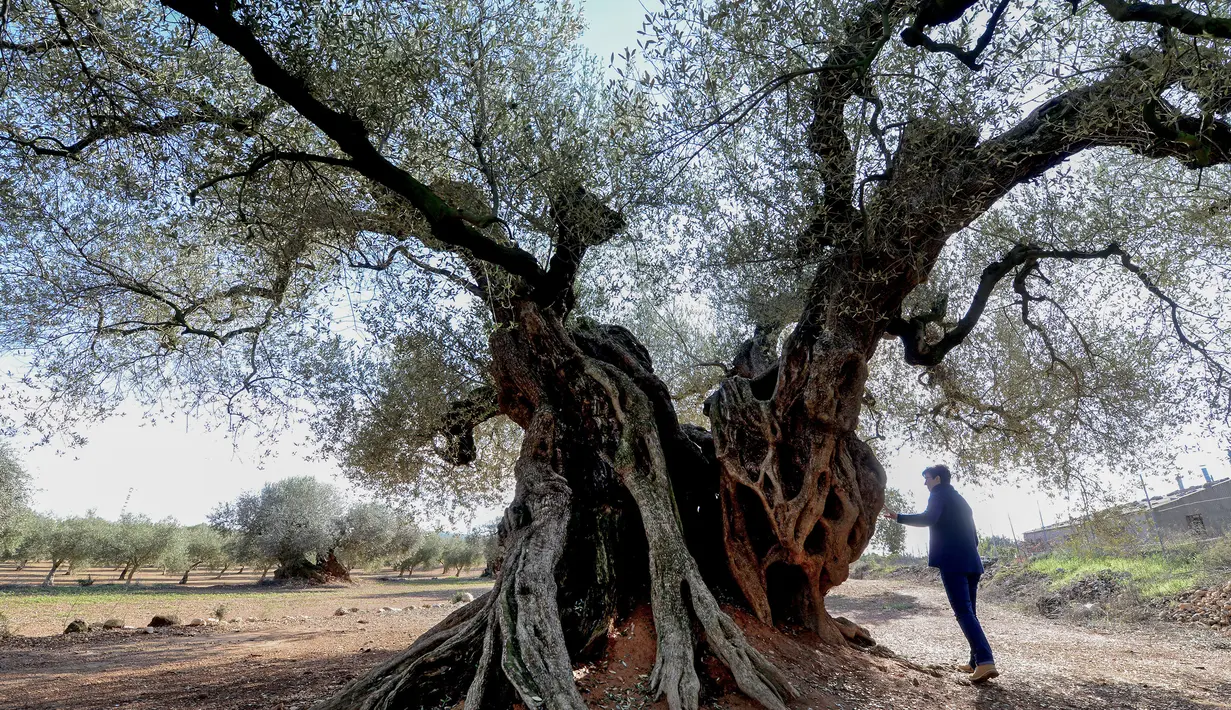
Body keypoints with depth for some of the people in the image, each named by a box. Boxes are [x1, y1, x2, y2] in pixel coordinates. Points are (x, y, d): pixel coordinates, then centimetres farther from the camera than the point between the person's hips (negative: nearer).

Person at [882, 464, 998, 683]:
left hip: (952, 561, -8)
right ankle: (976, 661, 15)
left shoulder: (939, 494, 0)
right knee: (969, 611, 14)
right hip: (971, 562, 8)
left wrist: (898, 517, -15)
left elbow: (928, 518, -20)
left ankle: (986, 662, -20)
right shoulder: (961, 501, 24)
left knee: (963, 612, -11)